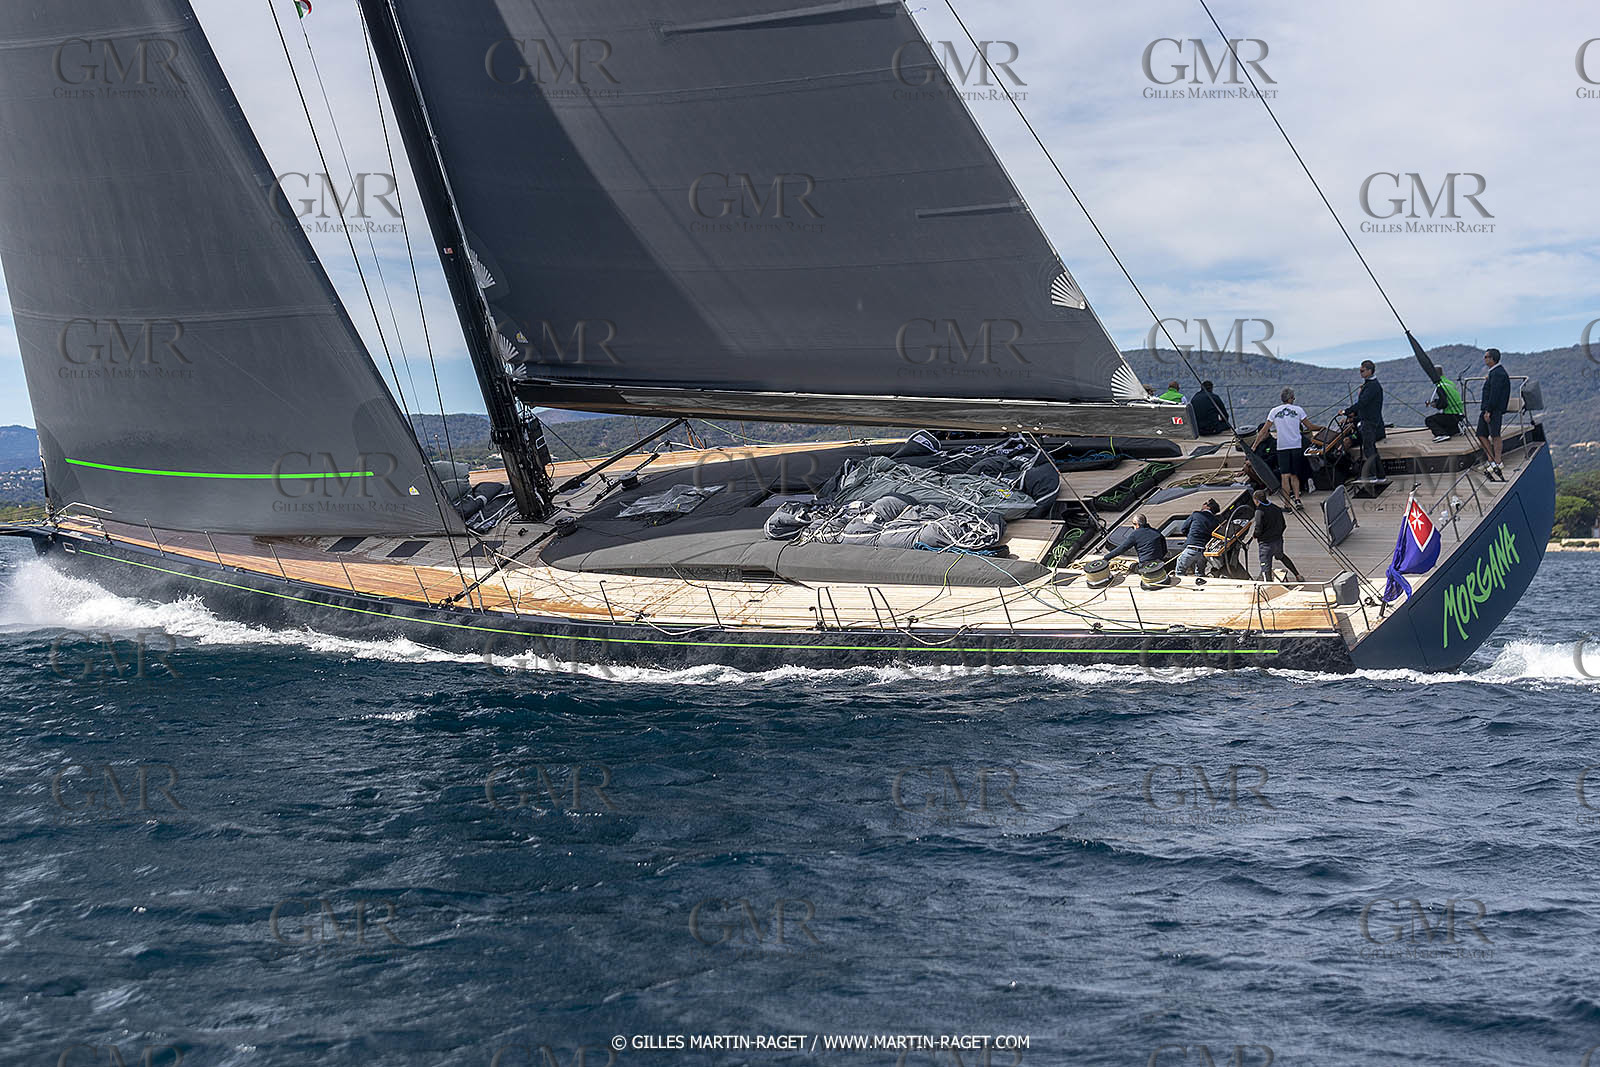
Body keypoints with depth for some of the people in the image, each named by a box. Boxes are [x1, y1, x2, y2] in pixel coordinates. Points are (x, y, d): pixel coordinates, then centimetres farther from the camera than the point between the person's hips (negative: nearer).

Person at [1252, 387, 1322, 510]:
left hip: (1282, 447, -1)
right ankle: (1297, 499, 0)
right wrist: (1322, 428, 27)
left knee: (1285, 476, -3)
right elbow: (1310, 427, 9)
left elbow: (1264, 431, 4)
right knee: (1294, 475, 13)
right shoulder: (1298, 410, 3)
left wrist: (1254, 446, 9)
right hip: (1297, 445, 1)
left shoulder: (1274, 411, 3)